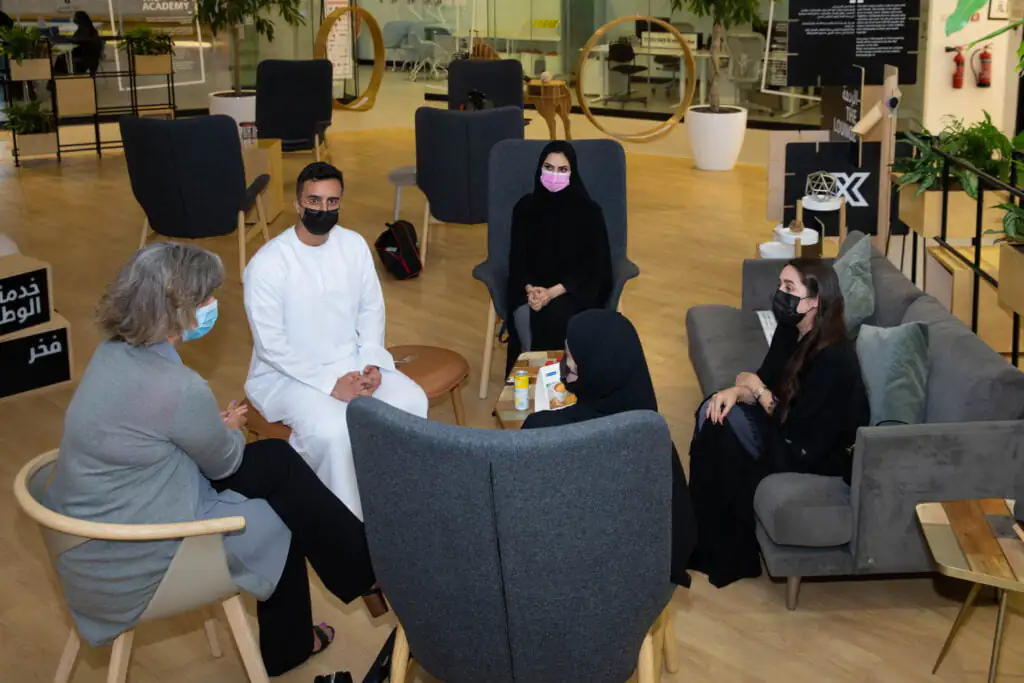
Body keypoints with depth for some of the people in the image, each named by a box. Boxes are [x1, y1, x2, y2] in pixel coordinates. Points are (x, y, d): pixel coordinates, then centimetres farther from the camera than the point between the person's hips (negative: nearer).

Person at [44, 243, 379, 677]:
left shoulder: (115, 352, -2)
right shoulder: (176, 386, -28)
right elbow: (225, 462, -9)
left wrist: (217, 426, 3)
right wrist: (229, 430, 12)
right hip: (128, 565, -8)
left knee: (276, 462, 10)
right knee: (287, 519, 6)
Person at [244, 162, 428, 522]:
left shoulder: (354, 244, -1)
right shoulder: (267, 264, -18)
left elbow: (371, 308, 7)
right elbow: (271, 345, -19)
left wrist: (372, 363, -10)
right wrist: (330, 383, -23)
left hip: (351, 360, 5)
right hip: (288, 374, -5)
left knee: (412, 402, -18)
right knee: (333, 431, -32)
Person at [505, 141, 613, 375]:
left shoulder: (588, 210, -5)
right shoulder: (525, 208, 3)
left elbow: (593, 265, -8)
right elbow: (517, 258, 3)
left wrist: (553, 293, -21)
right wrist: (530, 289, -18)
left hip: (576, 289, -2)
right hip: (532, 288, 2)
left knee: (554, 315, -33)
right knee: (526, 317, -31)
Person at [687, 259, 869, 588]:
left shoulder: (833, 358, -28)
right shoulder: (791, 332, -1)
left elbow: (797, 433, -27)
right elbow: (764, 382, 4)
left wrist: (757, 390, -15)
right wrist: (735, 391, -20)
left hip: (820, 456, -9)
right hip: (791, 427, 9)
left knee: (720, 429, -19)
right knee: (713, 413, -9)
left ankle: (730, 550, -1)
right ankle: (706, 536, -1)